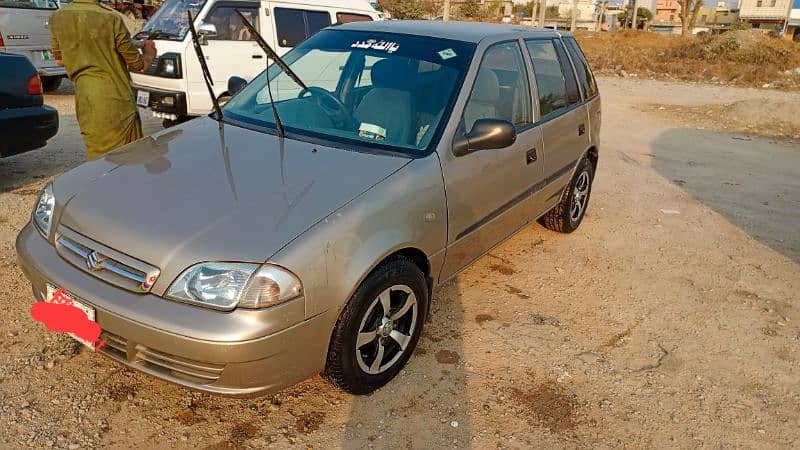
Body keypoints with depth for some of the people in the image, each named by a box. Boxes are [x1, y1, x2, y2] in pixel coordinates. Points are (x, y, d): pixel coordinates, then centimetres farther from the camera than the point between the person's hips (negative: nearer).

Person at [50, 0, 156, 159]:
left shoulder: (57, 18, 4)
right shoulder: (111, 18, -13)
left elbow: (60, 60, 19)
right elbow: (137, 65, -2)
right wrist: (149, 54, 19)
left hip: (84, 103, 6)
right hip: (115, 101, -6)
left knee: (97, 156, 15)